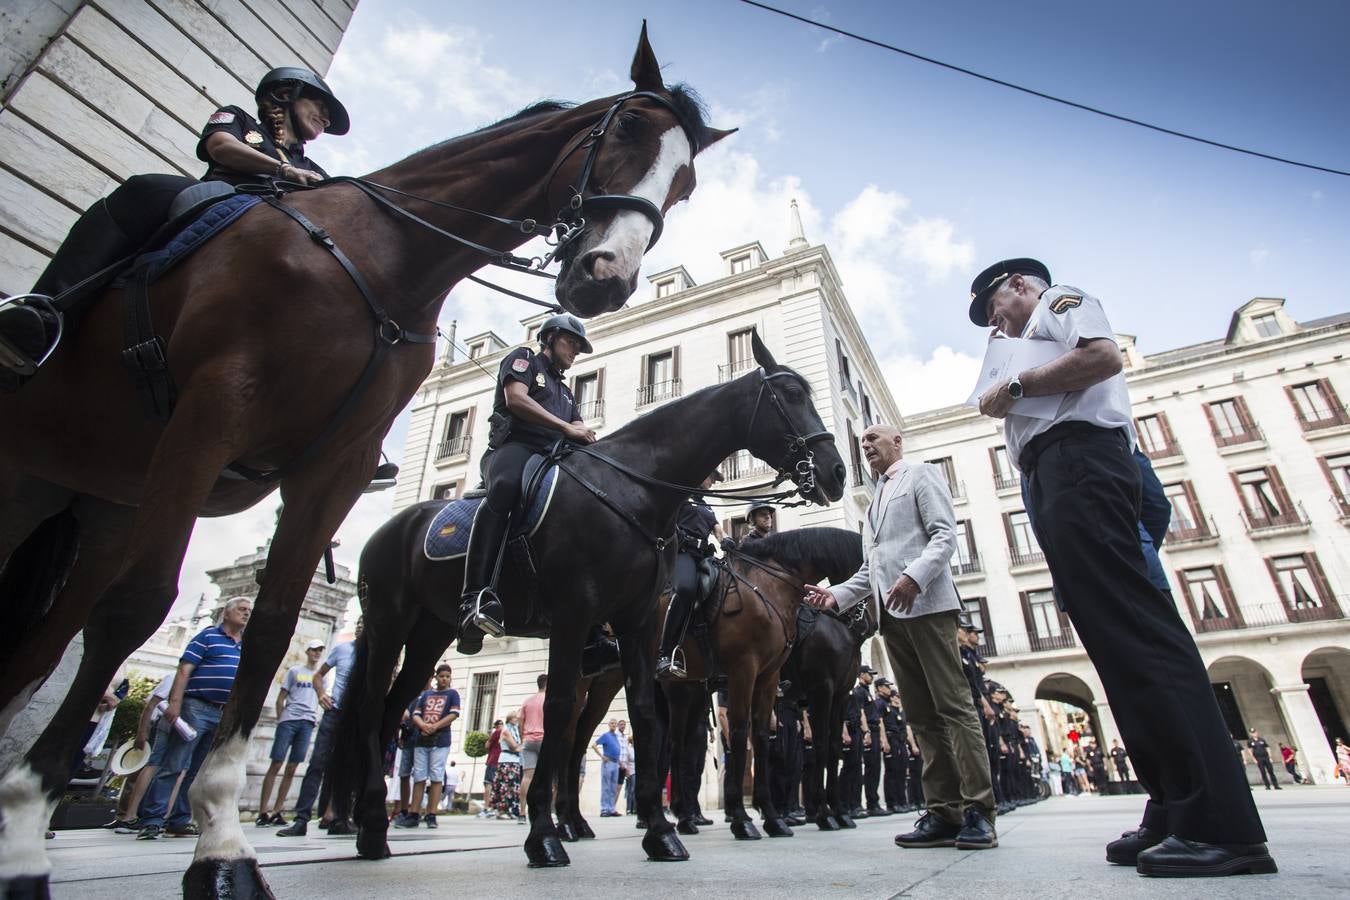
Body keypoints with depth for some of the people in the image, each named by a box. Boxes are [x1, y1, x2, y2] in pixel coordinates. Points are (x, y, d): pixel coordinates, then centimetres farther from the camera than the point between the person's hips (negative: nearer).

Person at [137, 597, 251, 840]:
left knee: (198, 771, 9)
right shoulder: (208, 636, 1)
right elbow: (184, 670, -6)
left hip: (227, 716, 6)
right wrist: (175, 703, -16)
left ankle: (180, 821, 15)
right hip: (197, 708, -6)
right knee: (173, 766, -6)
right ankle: (152, 820, 0)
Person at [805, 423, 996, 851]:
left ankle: (979, 811, -2)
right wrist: (837, 594, 8)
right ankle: (944, 812, 9)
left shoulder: (921, 475, 8)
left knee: (954, 705, -7)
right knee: (921, 715, 5)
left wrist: (915, 576, -23)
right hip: (890, 613, 8)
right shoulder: (874, 503, 28)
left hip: (926, 603, -7)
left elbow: (945, 534, -7)